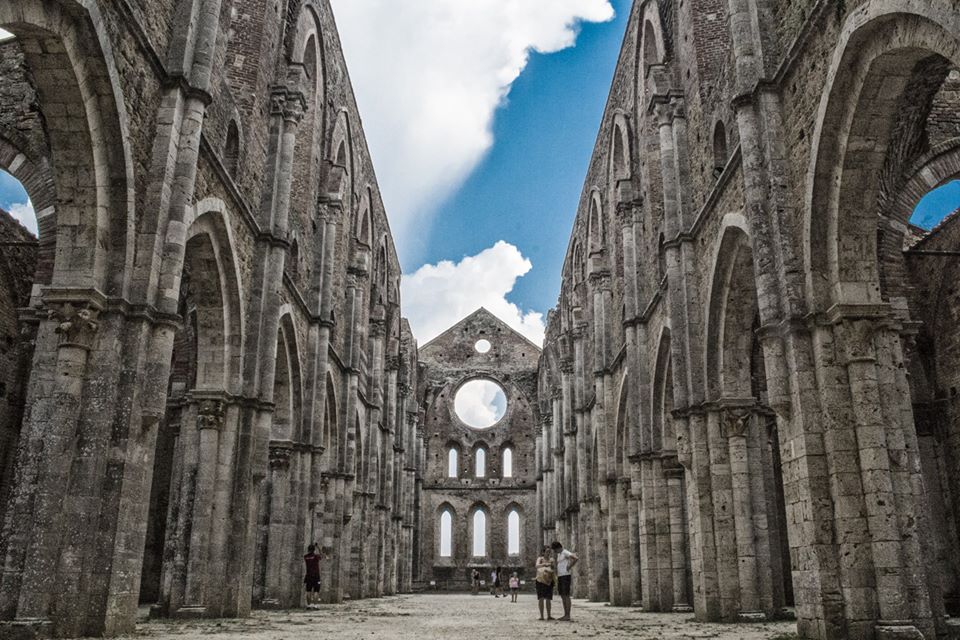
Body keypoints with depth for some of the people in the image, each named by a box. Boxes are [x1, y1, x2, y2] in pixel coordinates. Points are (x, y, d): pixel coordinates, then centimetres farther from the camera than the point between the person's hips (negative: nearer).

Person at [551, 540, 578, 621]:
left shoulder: (565, 552, -11)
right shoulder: (559, 554, 20)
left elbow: (577, 559, -25)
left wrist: (569, 567, -17)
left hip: (566, 576, -10)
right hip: (560, 577, 10)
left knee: (566, 596, -9)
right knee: (562, 596, 8)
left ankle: (568, 616, -8)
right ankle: (565, 615, 11)